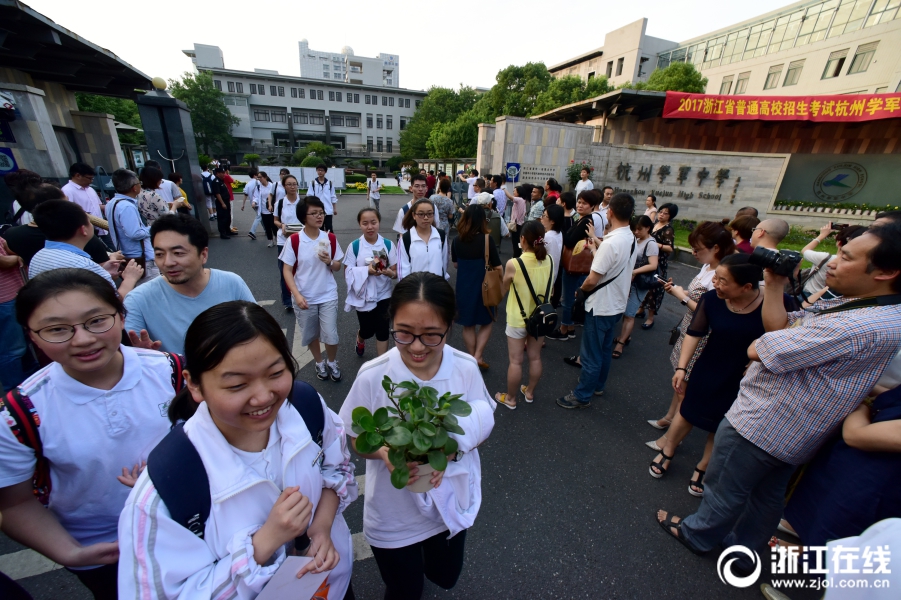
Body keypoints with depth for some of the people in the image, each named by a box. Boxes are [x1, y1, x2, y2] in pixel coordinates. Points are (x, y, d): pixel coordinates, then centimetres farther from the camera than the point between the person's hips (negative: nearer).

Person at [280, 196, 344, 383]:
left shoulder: (330, 238, -3)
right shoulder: (294, 240, -10)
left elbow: (338, 267, 5)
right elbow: (287, 270, -7)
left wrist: (329, 262, -18)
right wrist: (296, 295, -18)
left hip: (328, 296, 1)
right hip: (304, 297, -1)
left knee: (331, 336, 0)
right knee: (311, 335, 15)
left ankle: (332, 363, 29)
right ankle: (320, 363, 39)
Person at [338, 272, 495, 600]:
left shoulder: (466, 368, -21)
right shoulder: (373, 375, -26)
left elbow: (480, 428, -7)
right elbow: (357, 439, -10)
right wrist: (385, 452, -31)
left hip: (450, 502, 2)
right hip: (394, 512, -2)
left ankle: (426, 555, 61)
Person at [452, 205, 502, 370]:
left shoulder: (457, 240, -5)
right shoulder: (487, 239, -16)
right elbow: (497, 267, -12)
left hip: (463, 287, 3)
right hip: (483, 287, -3)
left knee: (468, 325, 17)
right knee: (486, 323, 17)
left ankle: (471, 358, 27)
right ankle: (478, 357, 9)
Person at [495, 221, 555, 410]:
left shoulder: (513, 264, -22)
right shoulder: (549, 260, -8)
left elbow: (504, 290, -5)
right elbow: (550, 289, 6)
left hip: (518, 319, -5)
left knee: (515, 361, 10)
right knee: (535, 357, 19)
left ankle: (510, 398, 27)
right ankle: (529, 392, 39)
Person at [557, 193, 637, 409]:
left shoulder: (611, 243, -26)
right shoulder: (631, 239, 2)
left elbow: (592, 280, -25)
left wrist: (581, 290, -6)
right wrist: (597, 246, 19)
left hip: (601, 305, -9)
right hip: (617, 303, 9)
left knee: (591, 352, 3)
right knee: (604, 348, 23)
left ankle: (582, 396, 17)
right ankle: (597, 384, 41)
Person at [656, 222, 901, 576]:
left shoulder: (862, 328, -32)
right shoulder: (853, 304, -1)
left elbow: (758, 350, -29)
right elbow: (779, 327, -1)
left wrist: (759, 347, -7)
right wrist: (774, 286, -10)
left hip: (761, 425, -9)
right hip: (790, 431, 9)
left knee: (724, 491, 15)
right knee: (767, 497, 26)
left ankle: (697, 534, 39)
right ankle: (740, 552, 46)